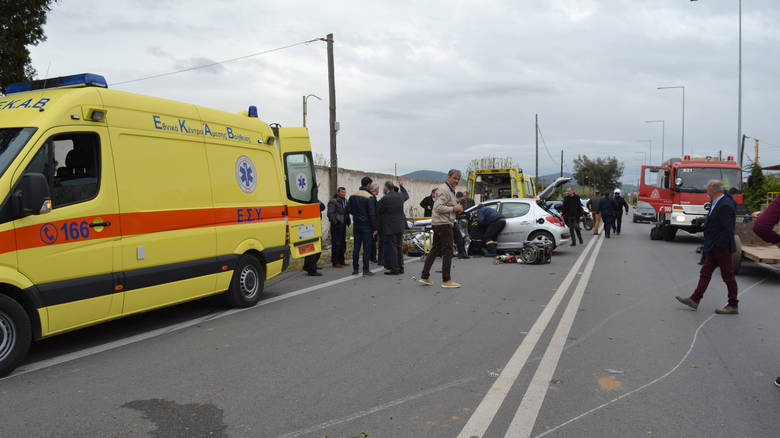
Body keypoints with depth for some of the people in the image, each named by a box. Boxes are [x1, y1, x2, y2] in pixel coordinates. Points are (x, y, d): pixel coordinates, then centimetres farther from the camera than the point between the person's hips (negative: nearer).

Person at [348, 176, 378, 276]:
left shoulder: (352, 195, 5)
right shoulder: (370, 197, -14)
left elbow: (348, 209, 8)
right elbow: (372, 214, -15)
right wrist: (374, 228, -10)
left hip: (356, 224, 6)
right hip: (366, 225, -6)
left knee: (356, 247, 11)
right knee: (367, 247, -1)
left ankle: (355, 269, 15)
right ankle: (366, 270, -1)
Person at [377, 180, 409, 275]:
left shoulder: (385, 199, -16)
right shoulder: (400, 195, 2)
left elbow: (377, 210, -8)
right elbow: (406, 195, 26)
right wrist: (401, 186, 38)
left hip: (390, 227, -6)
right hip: (400, 226, 7)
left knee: (392, 247, -2)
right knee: (399, 247, 13)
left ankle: (394, 269, -1)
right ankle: (400, 267, 18)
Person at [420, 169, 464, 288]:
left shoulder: (450, 190, 21)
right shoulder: (444, 190, -14)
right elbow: (438, 207, -23)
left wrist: (457, 208, 11)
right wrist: (454, 209, -17)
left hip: (437, 224, 11)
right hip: (443, 223, -11)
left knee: (435, 250, 11)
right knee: (447, 251, -7)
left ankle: (424, 276, 13)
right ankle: (446, 280, -4)